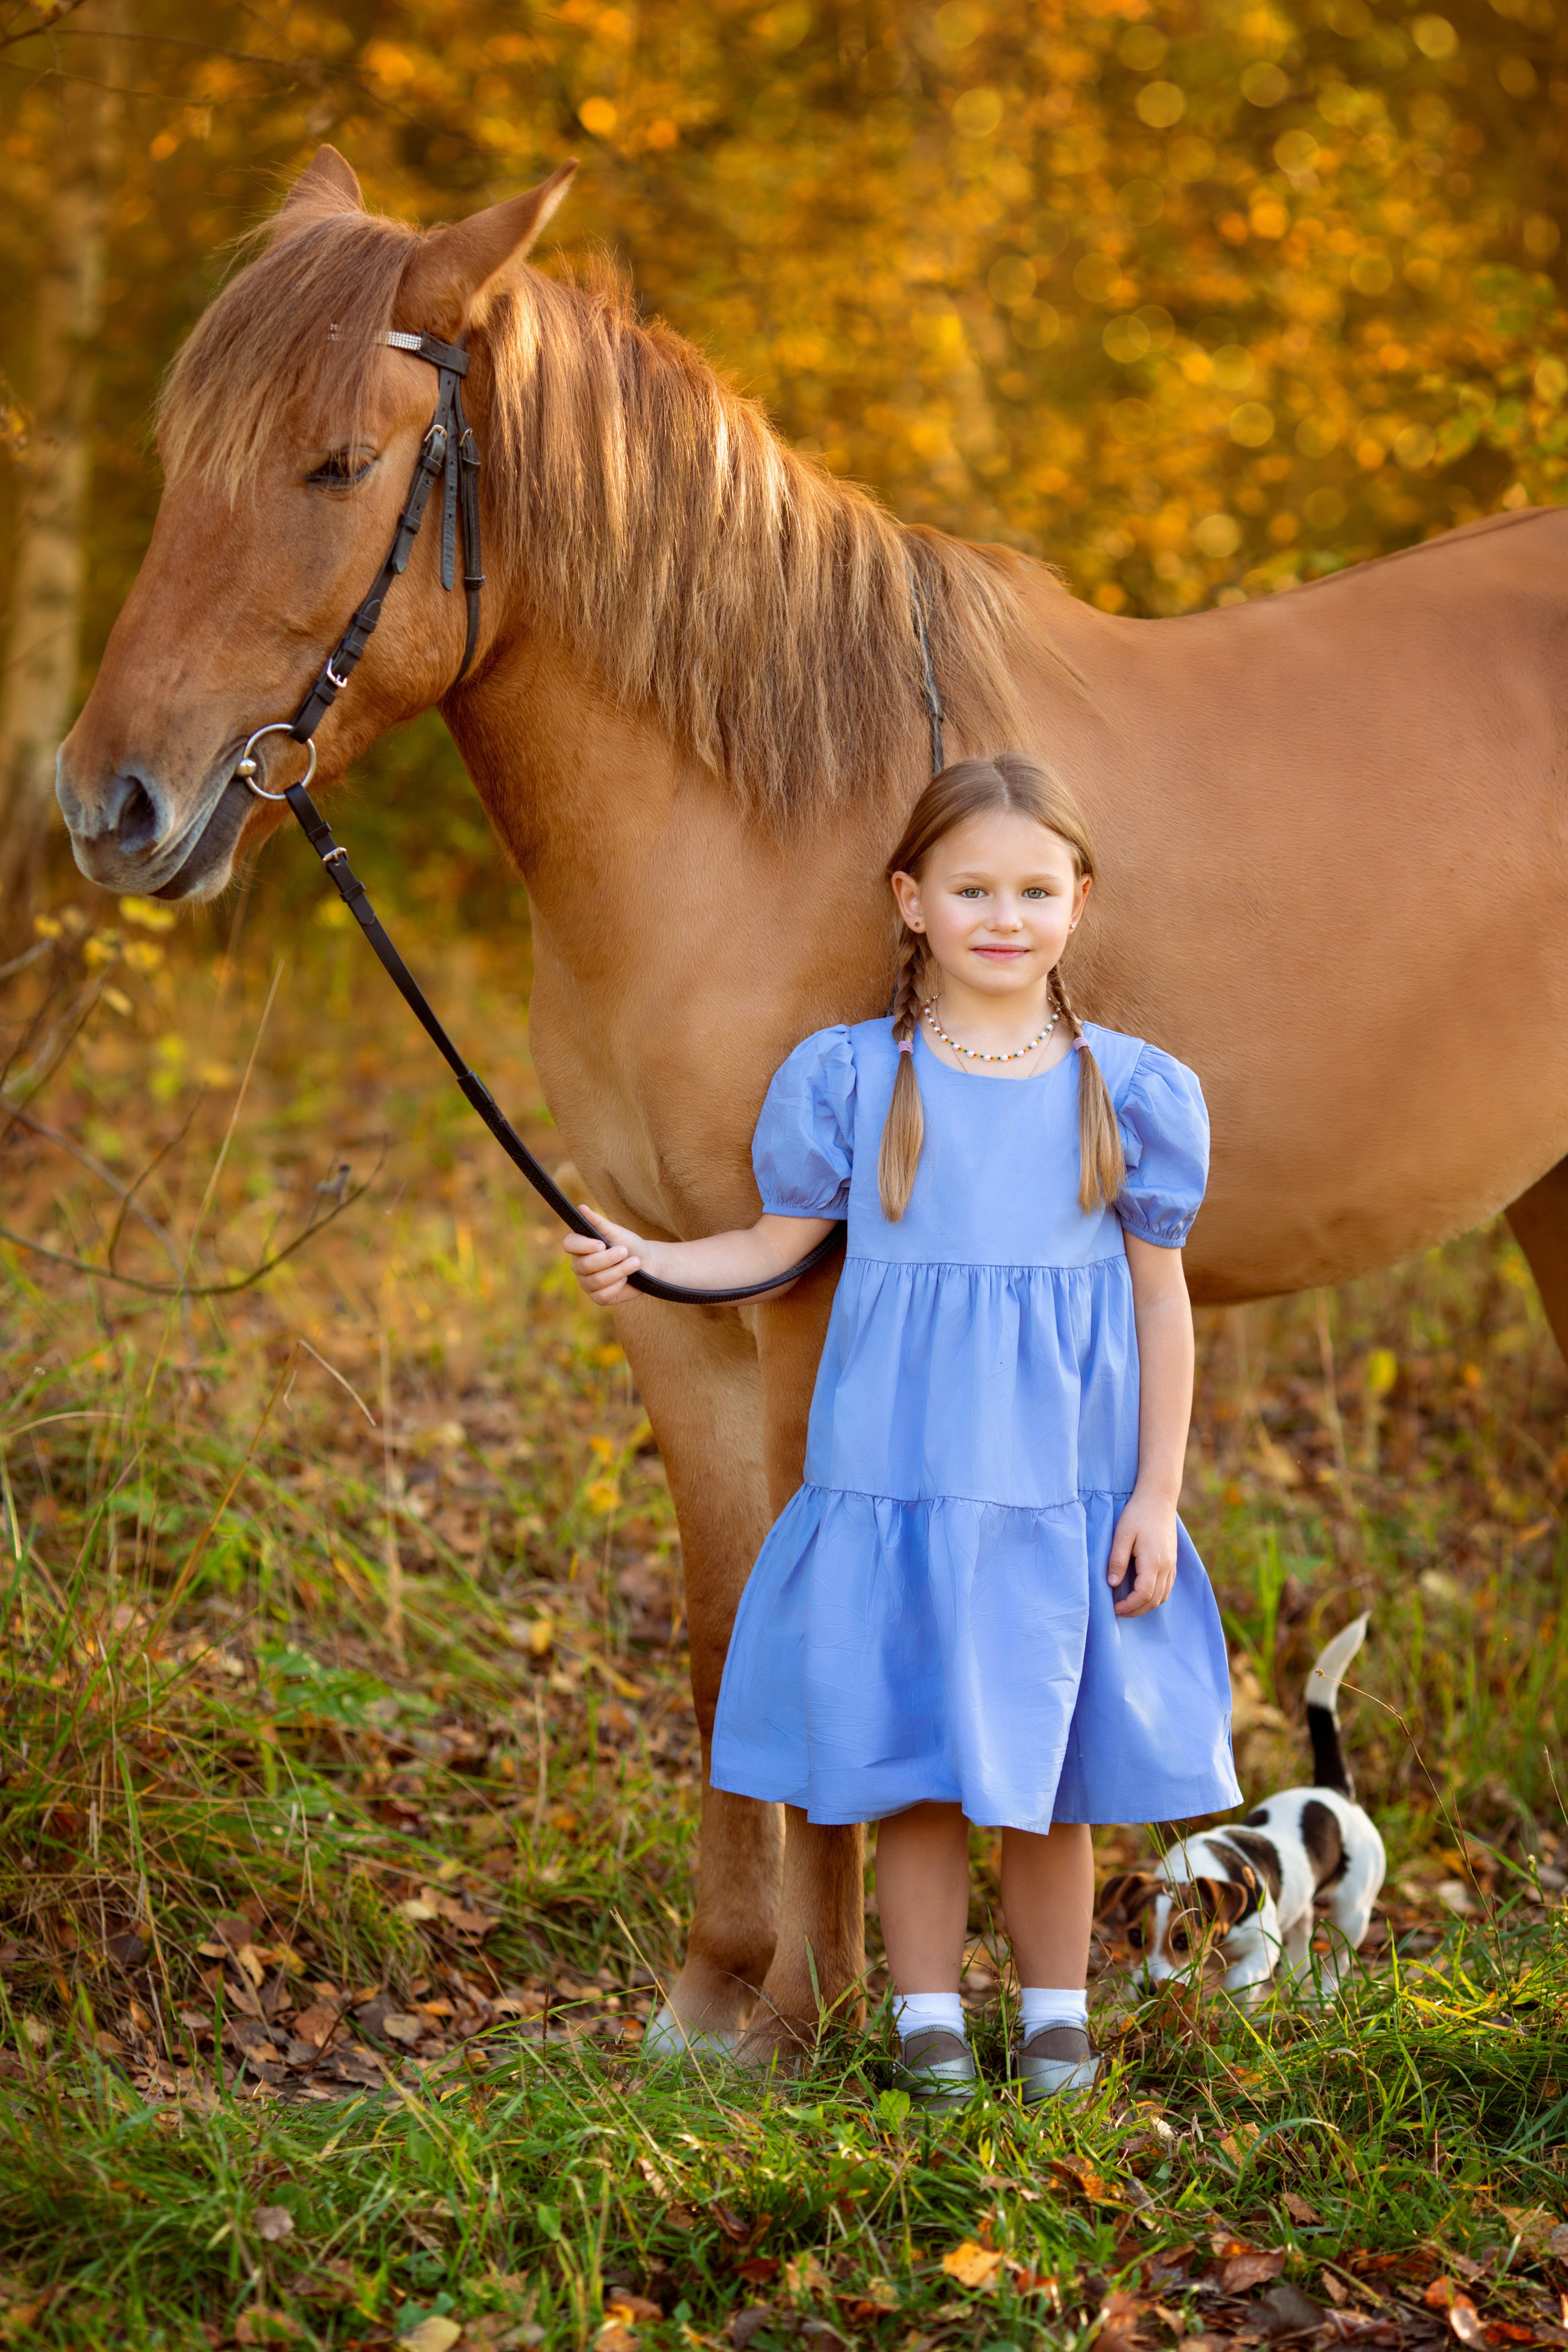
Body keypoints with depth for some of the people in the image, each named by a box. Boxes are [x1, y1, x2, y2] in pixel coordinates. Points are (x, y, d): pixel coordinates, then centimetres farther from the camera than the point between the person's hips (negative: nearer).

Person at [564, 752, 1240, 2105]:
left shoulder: (1132, 1090, 0)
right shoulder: (848, 1078, -1)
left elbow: (1162, 1297, 2)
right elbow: (780, 1244, 7)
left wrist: (1157, 1498, 0)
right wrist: (643, 1259, -9)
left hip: (1065, 1488, 0)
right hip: (894, 1475, 0)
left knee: (1047, 1766, 8)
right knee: (911, 1762, 7)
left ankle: (1059, 2011, 26)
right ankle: (929, 2013, 23)